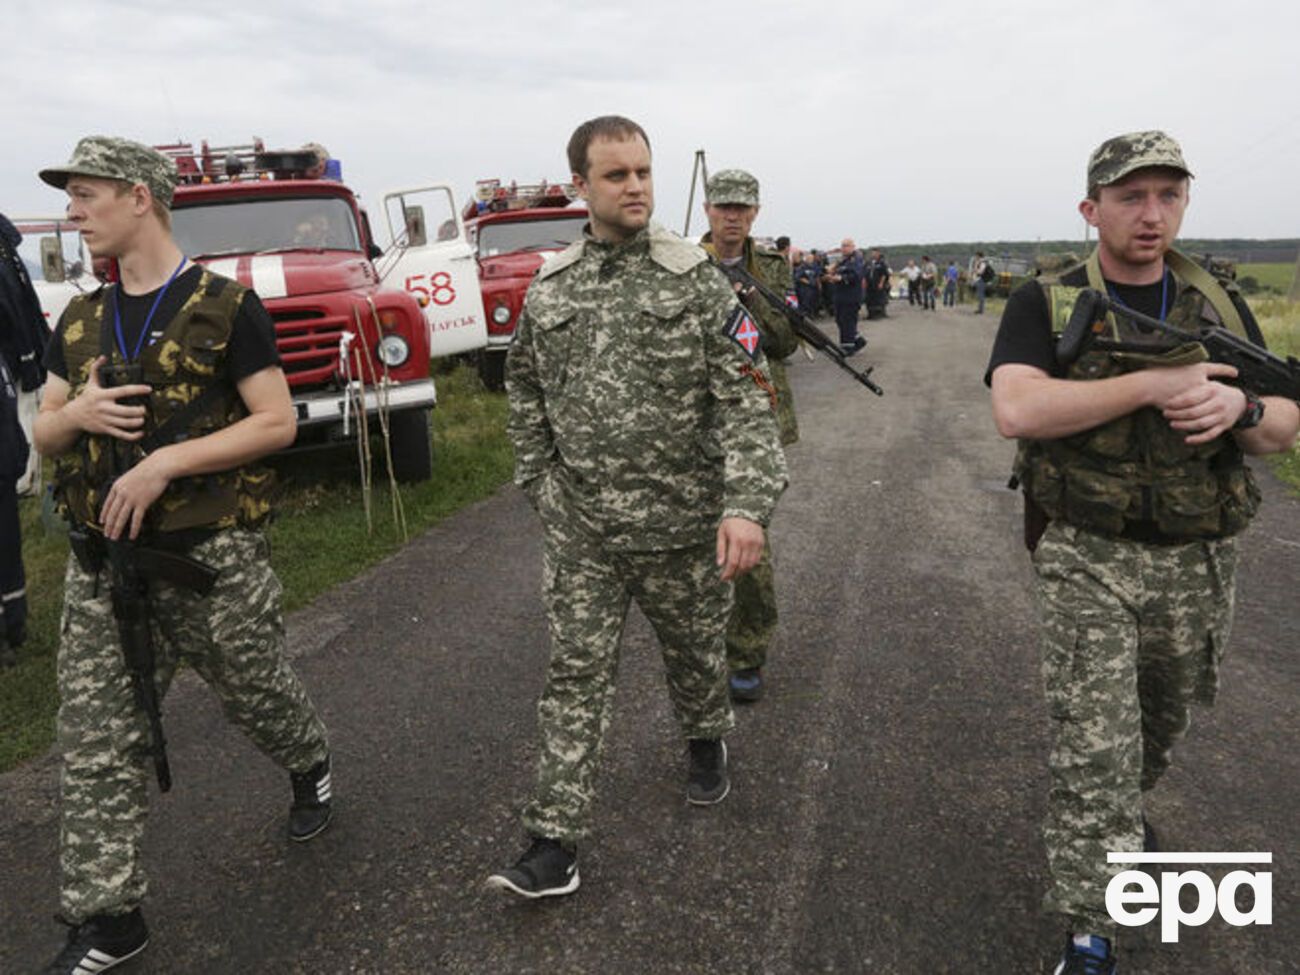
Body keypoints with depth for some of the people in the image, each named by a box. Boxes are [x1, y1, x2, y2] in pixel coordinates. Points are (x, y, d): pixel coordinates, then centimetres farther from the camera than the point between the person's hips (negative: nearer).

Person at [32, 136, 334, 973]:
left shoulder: (225, 307, -7)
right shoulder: (81, 322, 11)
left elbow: (278, 423, -12)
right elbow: (43, 434, 15)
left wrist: (164, 461, -21)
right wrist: (74, 416, -9)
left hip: (212, 557, -5)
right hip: (102, 561, 5)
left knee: (258, 697, 13)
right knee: (97, 745, 6)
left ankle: (311, 767, 46)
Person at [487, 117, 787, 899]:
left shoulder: (698, 282, -7)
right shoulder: (548, 290, 3)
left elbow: (746, 400, -12)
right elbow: (526, 388, 15)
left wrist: (747, 504, -22)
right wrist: (539, 478, 9)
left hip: (683, 523, -1)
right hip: (581, 528, 2)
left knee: (694, 652, 17)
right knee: (577, 672, 4)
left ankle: (707, 742, 49)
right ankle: (557, 842, 13)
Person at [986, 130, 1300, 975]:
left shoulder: (1223, 305, 5)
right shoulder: (1044, 305, -7)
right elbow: (1017, 410, -24)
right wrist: (1155, 382, -25)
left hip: (1198, 565, 5)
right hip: (1086, 560, -4)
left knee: (1163, 723, 24)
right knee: (1091, 747, -5)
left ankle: (1126, 807, 54)